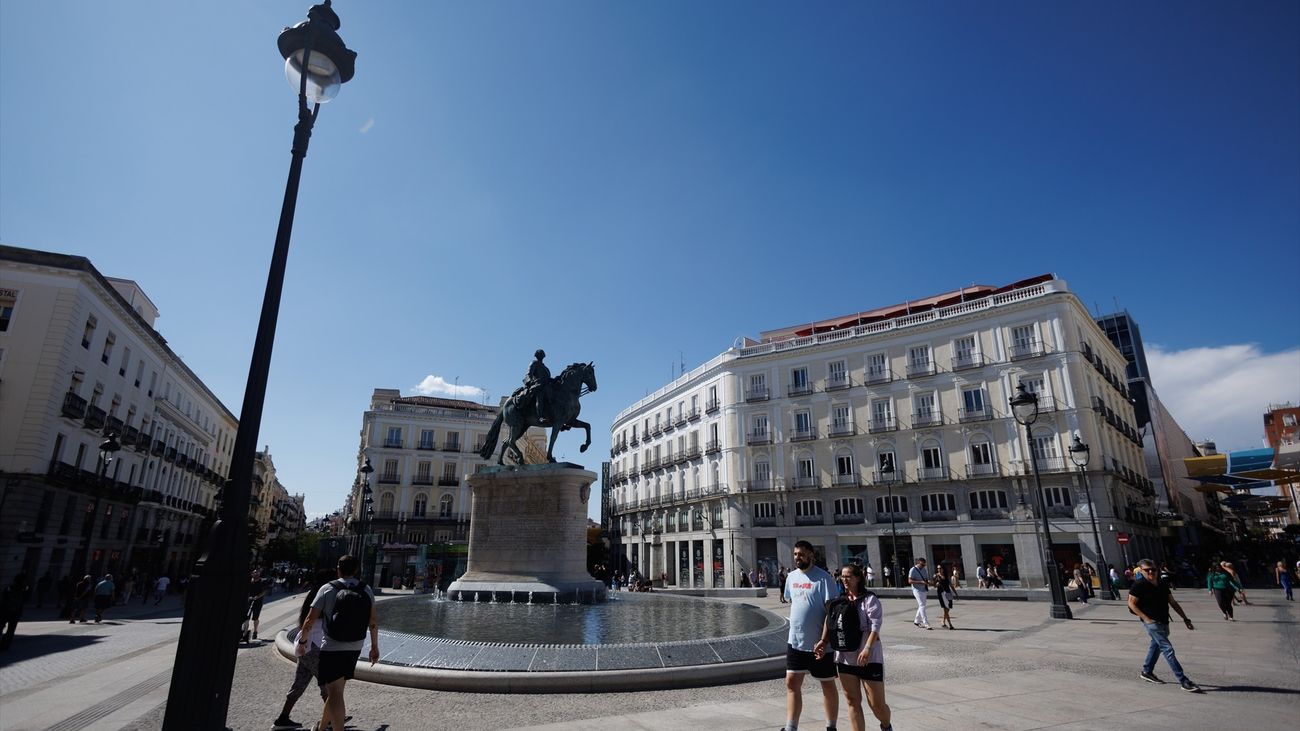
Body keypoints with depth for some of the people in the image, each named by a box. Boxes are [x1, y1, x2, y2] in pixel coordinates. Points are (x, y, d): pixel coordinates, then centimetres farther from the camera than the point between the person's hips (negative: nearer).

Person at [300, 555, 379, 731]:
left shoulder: (327, 589, -8)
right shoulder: (366, 590, 2)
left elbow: (310, 620, -9)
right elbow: (373, 621, 4)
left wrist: (303, 638, 10)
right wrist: (374, 647, 13)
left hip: (332, 647, -5)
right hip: (354, 647, 5)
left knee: (335, 693, -5)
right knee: (335, 691, 21)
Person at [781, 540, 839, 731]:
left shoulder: (823, 578, -14)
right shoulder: (791, 577, 6)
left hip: (819, 643, -6)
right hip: (795, 641, 6)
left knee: (827, 685, 11)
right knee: (792, 683, 5)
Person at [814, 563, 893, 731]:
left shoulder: (870, 599, -7)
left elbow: (875, 626, -17)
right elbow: (829, 623, 8)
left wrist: (868, 648, -29)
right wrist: (823, 641, -6)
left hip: (869, 657, -4)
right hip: (845, 657, 4)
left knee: (877, 704, 4)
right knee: (852, 701, 7)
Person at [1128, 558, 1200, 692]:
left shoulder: (1162, 584, 7)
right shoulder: (1139, 585, -15)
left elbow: (1173, 602, 13)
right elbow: (1131, 604, -12)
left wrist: (1185, 618, 7)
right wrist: (1146, 618, -18)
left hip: (1163, 622, 8)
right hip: (1152, 622, -8)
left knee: (1156, 646, 18)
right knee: (1168, 649, -11)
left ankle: (1147, 672, 33)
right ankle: (1183, 681, -11)